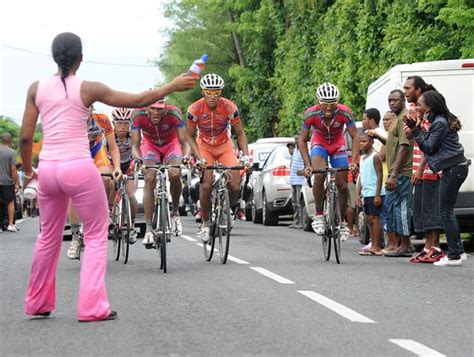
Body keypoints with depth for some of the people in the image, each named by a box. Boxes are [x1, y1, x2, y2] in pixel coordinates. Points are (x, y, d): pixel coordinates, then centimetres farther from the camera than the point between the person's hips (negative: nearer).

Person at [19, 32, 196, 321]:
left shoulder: (37, 88, 5)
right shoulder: (87, 89, -4)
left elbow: (25, 137, 5)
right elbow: (138, 101, -1)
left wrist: (27, 170, 20)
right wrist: (173, 86, 11)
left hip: (47, 169, 5)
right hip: (79, 168, -4)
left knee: (49, 237, 20)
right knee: (96, 235, 7)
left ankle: (38, 303, 29)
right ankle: (92, 307, -1)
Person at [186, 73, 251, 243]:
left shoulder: (229, 108, -22)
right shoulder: (195, 109, -23)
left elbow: (240, 134, -12)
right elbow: (190, 137, -13)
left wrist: (245, 156, -25)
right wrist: (198, 157, -26)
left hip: (224, 147, 1)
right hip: (204, 147, -1)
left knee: (235, 186, -15)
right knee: (207, 184, -21)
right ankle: (205, 223, -3)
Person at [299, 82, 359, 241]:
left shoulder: (344, 113, -30)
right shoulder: (311, 114, -30)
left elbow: (355, 136, -22)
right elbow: (302, 140, -21)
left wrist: (354, 161, -34)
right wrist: (307, 165, -30)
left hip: (338, 145, 1)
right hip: (319, 143, -1)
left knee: (342, 184, -2)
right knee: (319, 175, -28)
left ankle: (342, 221, 18)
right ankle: (318, 215, -15)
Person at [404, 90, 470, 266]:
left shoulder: (440, 123, -15)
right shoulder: (439, 120, 16)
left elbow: (429, 147, -12)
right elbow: (430, 143, 15)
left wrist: (415, 130, -7)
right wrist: (415, 129, 6)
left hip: (454, 169, -11)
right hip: (454, 167, 11)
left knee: (446, 211, -8)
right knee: (446, 211, 13)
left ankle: (454, 255, -6)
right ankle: (458, 251, 16)